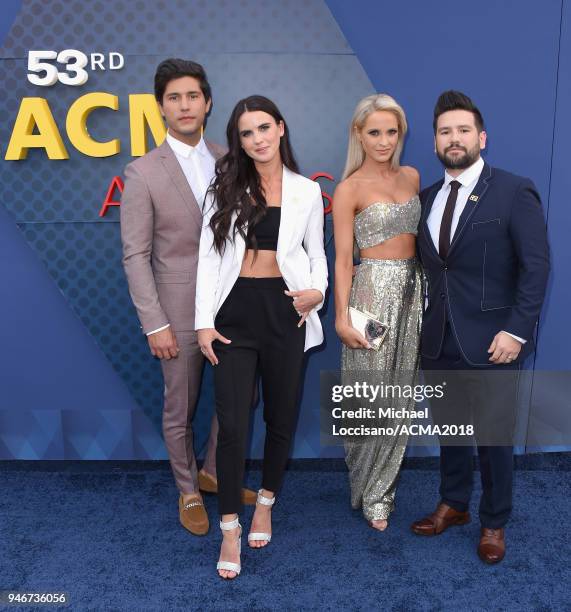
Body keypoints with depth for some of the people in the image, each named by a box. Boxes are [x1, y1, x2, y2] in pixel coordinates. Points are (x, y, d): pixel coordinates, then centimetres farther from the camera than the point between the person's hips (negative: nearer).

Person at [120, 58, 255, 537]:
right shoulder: (143, 173, -7)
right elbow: (135, 256, -8)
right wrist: (155, 324, -12)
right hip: (181, 312, -4)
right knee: (181, 410, 11)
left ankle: (213, 471, 40)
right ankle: (189, 491, 36)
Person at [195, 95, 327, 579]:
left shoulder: (307, 191, 6)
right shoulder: (225, 188, 5)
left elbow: (317, 255, 10)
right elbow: (209, 257, 2)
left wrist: (318, 290, -12)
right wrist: (204, 321, -6)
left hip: (284, 310, 1)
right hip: (235, 311, -1)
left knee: (281, 415, 12)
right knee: (232, 423, -1)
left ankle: (266, 505, 37)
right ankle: (230, 528, 17)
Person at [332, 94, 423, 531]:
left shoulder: (411, 176, 10)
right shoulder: (350, 189, -7)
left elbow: (417, 236, 15)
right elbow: (343, 260, -9)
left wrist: (424, 292, 9)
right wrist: (343, 317, -14)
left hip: (412, 290, 6)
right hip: (373, 290, -6)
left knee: (399, 392, 12)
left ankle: (382, 483, 31)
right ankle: (370, 491, 24)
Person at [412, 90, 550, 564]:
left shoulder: (514, 192, -7)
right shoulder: (428, 197, 10)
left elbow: (537, 266, -10)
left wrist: (517, 330, -15)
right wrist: (426, 321, 2)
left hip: (491, 341, -4)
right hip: (439, 338, 5)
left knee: (494, 436, 7)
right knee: (448, 428, 17)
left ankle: (494, 523, 30)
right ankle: (453, 504, 38)